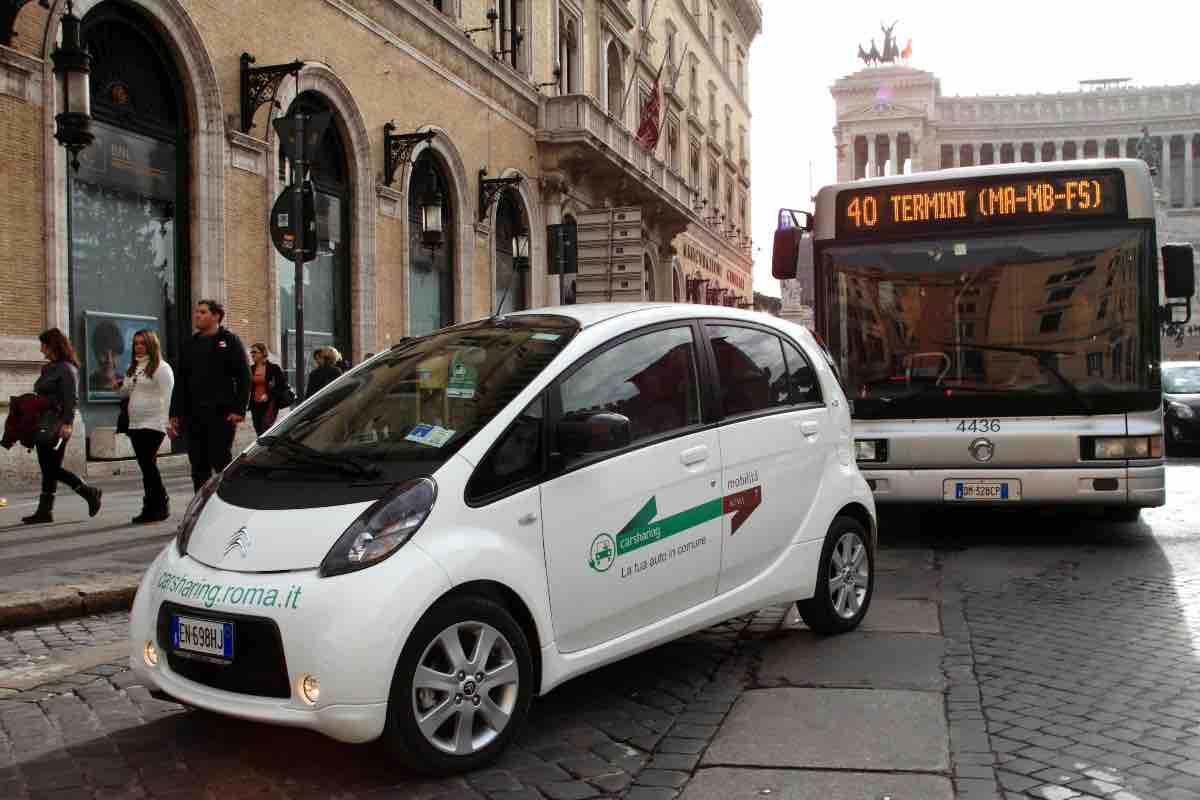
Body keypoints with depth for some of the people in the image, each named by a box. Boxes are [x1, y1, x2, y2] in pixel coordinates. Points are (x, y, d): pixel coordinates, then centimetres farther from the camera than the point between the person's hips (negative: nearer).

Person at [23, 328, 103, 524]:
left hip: (56, 427, -9)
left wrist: (66, 423, -24)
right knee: (47, 469, 7)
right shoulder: (49, 369, 17)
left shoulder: (67, 369, -10)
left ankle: (90, 493, 6)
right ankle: (44, 511, 9)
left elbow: (72, 400, -17)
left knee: (52, 469, -6)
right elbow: (41, 397, 20)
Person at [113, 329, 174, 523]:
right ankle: (159, 506, 15)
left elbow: (165, 397, -11)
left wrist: (165, 423, -16)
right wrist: (118, 387, 4)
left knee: (148, 464, -11)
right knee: (146, 466, 8)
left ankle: (154, 507, -4)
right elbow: (127, 391, 26)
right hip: (135, 424, 8)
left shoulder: (161, 368, -5)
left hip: (153, 425, -8)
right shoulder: (134, 368, 19)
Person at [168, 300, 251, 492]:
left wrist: (239, 410, -13)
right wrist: (175, 415, 12)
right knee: (199, 468, 7)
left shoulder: (230, 341, 2)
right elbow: (180, 382, 19)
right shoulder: (190, 345, 18)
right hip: (193, 415, 6)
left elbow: (244, 377, -5)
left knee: (222, 463, -5)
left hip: (221, 415, -6)